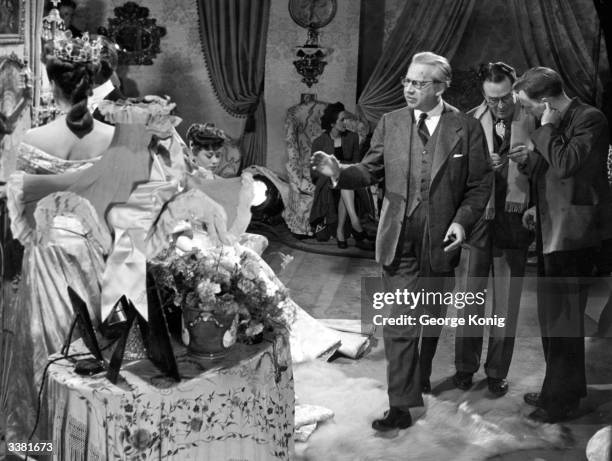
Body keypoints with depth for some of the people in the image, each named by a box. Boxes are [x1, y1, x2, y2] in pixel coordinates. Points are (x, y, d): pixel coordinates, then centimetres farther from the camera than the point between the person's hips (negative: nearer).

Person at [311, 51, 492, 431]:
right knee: (398, 324, -2)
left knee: (432, 318, 18)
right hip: (399, 240, 1)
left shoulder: (467, 128, -4)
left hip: (441, 240, 0)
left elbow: (481, 184, -2)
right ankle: (401, 406, 5)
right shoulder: (391, 123, 2)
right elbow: (371, 171, 4)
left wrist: (463, 221, -15)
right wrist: (340, 172, -15)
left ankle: (423, 377, 43)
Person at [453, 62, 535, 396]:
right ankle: (465, 366, 24)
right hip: (477, 219, 0)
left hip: (514, 221, 0)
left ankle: (497, 372, 22)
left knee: (507, 303, 8)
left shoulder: (532, 121, -4)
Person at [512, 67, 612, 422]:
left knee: (562, 317, -2)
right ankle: (567, 389, 31)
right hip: (552, 232, 10)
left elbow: (566, 165, -27)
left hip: (574, 233, -9)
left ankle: (562, 400, 11)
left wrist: (547, 129, -17)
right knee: (552, 314, 17)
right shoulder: (557, 125, 13)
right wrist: (532, 159, 6)